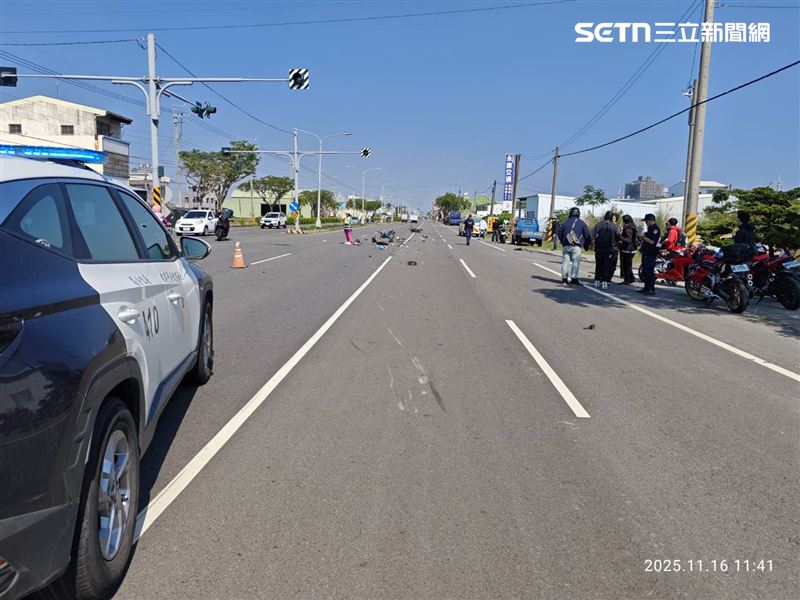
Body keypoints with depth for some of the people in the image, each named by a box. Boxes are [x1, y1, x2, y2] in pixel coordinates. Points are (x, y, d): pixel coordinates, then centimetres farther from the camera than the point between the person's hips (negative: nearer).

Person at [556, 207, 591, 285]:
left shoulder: (565, 222, 10)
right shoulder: (581, 223, 4)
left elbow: (558, 232, 9)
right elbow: (587, 235, 0)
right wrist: (586, 246, 11)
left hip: (566, 246, 3)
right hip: (576, 246, -3)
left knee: (565, 261, 7)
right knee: (575, 262, -2)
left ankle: (564, 277, 7)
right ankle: (574, 278, -8)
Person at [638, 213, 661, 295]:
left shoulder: (655, 229, -13)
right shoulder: (649, 228, 18)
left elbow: (652, 241, -23)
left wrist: (643, 236, -16)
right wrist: (642, 237, 8)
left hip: (651, 254, -10)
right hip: (646, 253, 10)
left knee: (649, 272, -12)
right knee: (644, 271, 13)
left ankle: (651, 290, -11)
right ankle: (646, 287, 21)